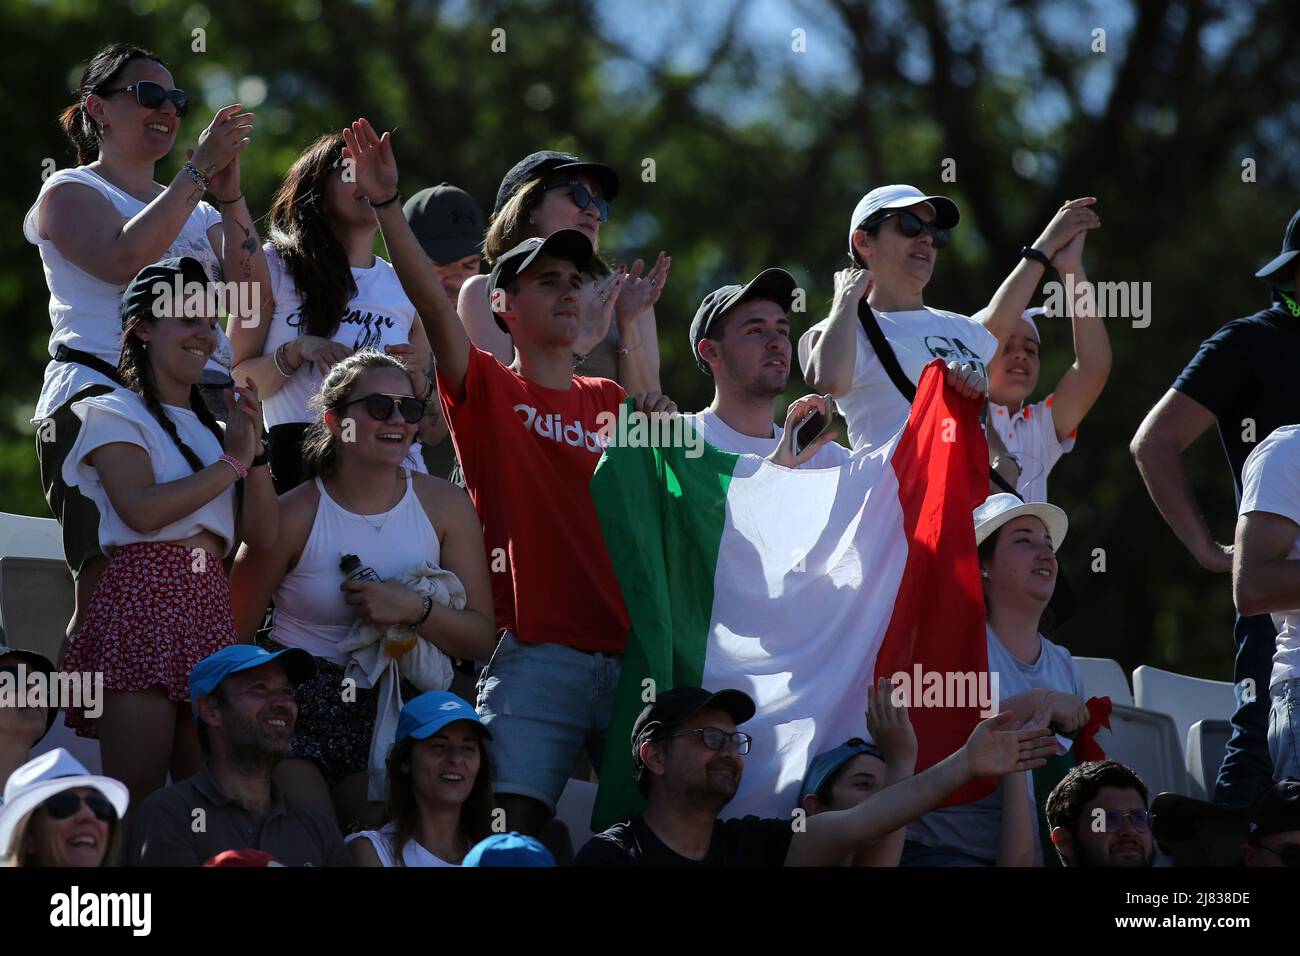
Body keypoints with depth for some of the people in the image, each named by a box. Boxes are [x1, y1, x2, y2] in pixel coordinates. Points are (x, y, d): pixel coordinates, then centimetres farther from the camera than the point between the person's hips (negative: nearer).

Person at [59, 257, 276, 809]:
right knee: (136, 799, -16)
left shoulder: (207, 427, 24)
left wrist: (253, 450, 3)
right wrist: (231, 463, -5)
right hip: (144, 594, -7)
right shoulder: (117, 415, 5)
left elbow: (263, 533, 16)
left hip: (208, 607, 7)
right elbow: (142, 509, -13)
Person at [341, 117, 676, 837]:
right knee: (513, 823, -14)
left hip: (629, 653, 4)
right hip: (538, 656, -4)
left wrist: (661, 425, 0)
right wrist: (386, 205, -19)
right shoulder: (488, 389, 6)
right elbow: (432, 304, -8)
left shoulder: (607, 400, 19)